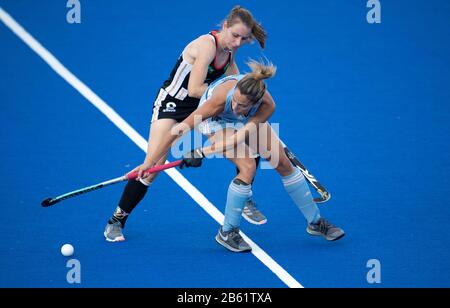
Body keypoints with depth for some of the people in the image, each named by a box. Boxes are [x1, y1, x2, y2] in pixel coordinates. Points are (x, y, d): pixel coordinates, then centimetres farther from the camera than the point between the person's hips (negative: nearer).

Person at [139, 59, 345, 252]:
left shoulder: (267, 105, -38)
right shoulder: (222, 97, -44)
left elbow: (240, 136, -42)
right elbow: (181, 129, -40)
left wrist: (202, 153, -50)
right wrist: (151, 161, -39)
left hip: (250, 119, 3)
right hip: (216, 118, -3)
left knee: (284, 165, 5)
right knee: (248, 170, -22)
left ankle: (315, 222, 24)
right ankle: (227, 233, -6)